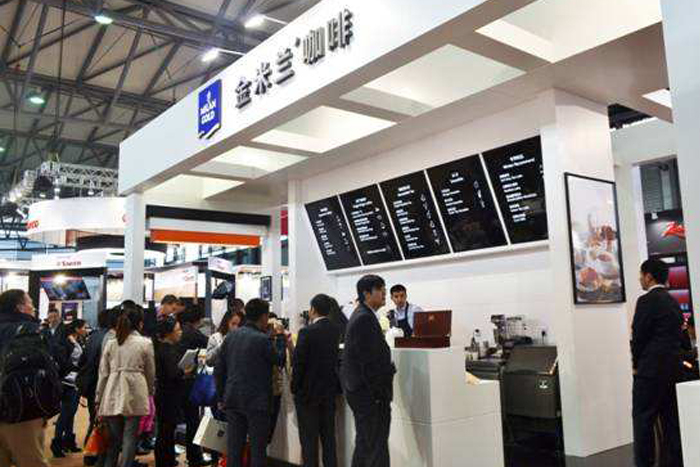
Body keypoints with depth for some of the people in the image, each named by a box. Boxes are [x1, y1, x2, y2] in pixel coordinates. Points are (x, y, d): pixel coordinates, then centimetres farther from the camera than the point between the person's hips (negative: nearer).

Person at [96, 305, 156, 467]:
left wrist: (99, 399, 16)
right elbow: (150, 373, 9)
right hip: (134, 394, -3)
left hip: (113, 394, 3)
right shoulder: (145, 343, 2)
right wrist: (149, 392, 25)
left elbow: (103, 373, 10)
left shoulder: (111, 343, 9)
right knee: (130, 437, 2)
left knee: (114, 438, 13)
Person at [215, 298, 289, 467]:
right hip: (256, 402, -6)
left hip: (233, 400, 6)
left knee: (234, 447, 11)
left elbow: (218, 370, 8)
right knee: (257, 448, 5)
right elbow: (280, 360, 0)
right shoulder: (263, 339, -14)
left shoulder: (230, 337, 5)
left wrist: (222, 396, 16)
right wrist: (280, 337, 10)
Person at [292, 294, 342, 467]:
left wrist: (295, 388, -4)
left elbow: (298, 363, -15)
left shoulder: (307, 332, -18)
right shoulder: (335, 331, 0)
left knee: (309, 440, 4)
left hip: (308, 392, -6)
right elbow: (334, 359, 7)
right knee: (329, 437, 15)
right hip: (330, 391, 6)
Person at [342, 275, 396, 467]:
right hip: (368, 393, -11)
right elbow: (369, 362, -22)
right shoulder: (365, 318, -19)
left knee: (364, 444, 19)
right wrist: (380, 394, -18)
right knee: (376, 450, -5)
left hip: (359, 391, 11)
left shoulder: (362, 315, 14)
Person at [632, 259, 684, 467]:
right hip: (673, 368, 8)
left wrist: (636, 364, 2)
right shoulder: (674, 302, 12)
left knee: (643, 419, -2)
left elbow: (638, 336, -13)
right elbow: (678, 334, 15)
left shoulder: (647, 300, -12)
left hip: (651, 370, -8)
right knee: (670, 419, 12)